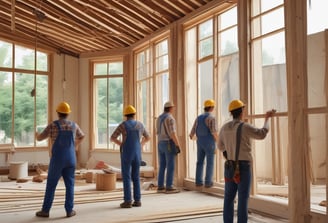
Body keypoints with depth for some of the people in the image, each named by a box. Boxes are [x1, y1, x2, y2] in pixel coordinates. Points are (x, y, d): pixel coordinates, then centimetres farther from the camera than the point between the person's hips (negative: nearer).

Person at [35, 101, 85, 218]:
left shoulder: (53, 125, -8)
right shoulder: (74, 125, 5)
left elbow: (40, 138, 3)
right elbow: (81, 136, 26)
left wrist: (36, 134, 29)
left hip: (57, 160, -3)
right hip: (70, 159, 3)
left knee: (51, 185, 7)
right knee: (69, 185, 8)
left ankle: (45, 210, 12)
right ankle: (69, 210, 8)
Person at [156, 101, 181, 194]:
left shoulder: (159, 118, 12)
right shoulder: (170, 118, -15)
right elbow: (173, 134, -20)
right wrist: (178, 146, -16)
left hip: (161, 144, 8)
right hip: (170, 144, -8)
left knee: (162, 166, 10)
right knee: (171, 166, -3)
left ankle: (160, 187, 10)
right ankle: (169, 187, -2)